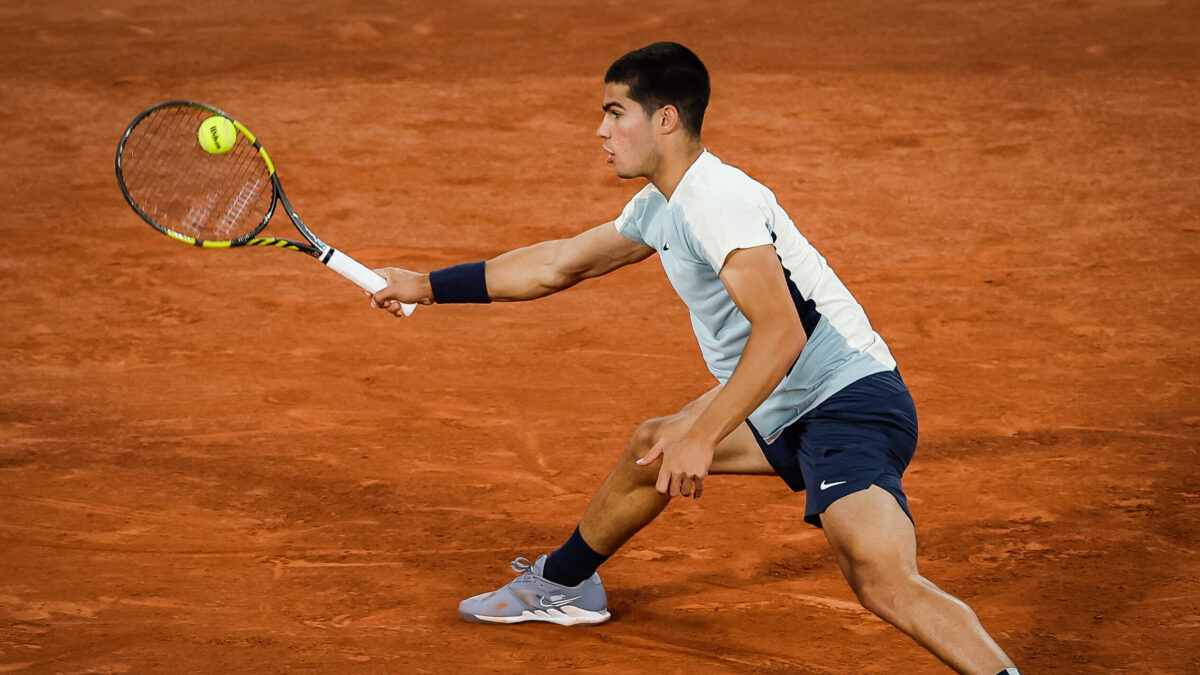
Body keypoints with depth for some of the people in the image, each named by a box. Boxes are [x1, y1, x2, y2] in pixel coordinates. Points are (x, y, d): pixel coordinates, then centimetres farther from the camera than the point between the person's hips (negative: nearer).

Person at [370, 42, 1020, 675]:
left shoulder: (716, 199, -20)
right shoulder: (660, 208, 12)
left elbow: (781, 333, -30)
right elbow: (557, 265, 26)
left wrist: (702, 438, -31)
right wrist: (429, 285, 28)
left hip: (851, 398, -10)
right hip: (783, 404, 10)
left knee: (881, 580, -30)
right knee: (653, 447, 26)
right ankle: (563, 584, 48)